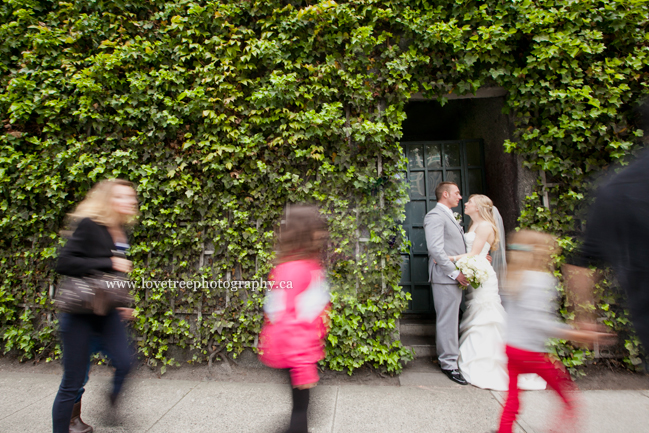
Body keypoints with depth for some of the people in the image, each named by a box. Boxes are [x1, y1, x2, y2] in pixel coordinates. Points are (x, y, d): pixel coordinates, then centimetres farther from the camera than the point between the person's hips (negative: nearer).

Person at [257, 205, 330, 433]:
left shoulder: (310, 264, 4)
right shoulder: (293, 269, -24)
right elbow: (285, 320, -26)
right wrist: (302, 366, -24)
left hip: (306, 350, 8)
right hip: (296, 354, -8)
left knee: (302, 400, 22)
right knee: (300, 403, 7)